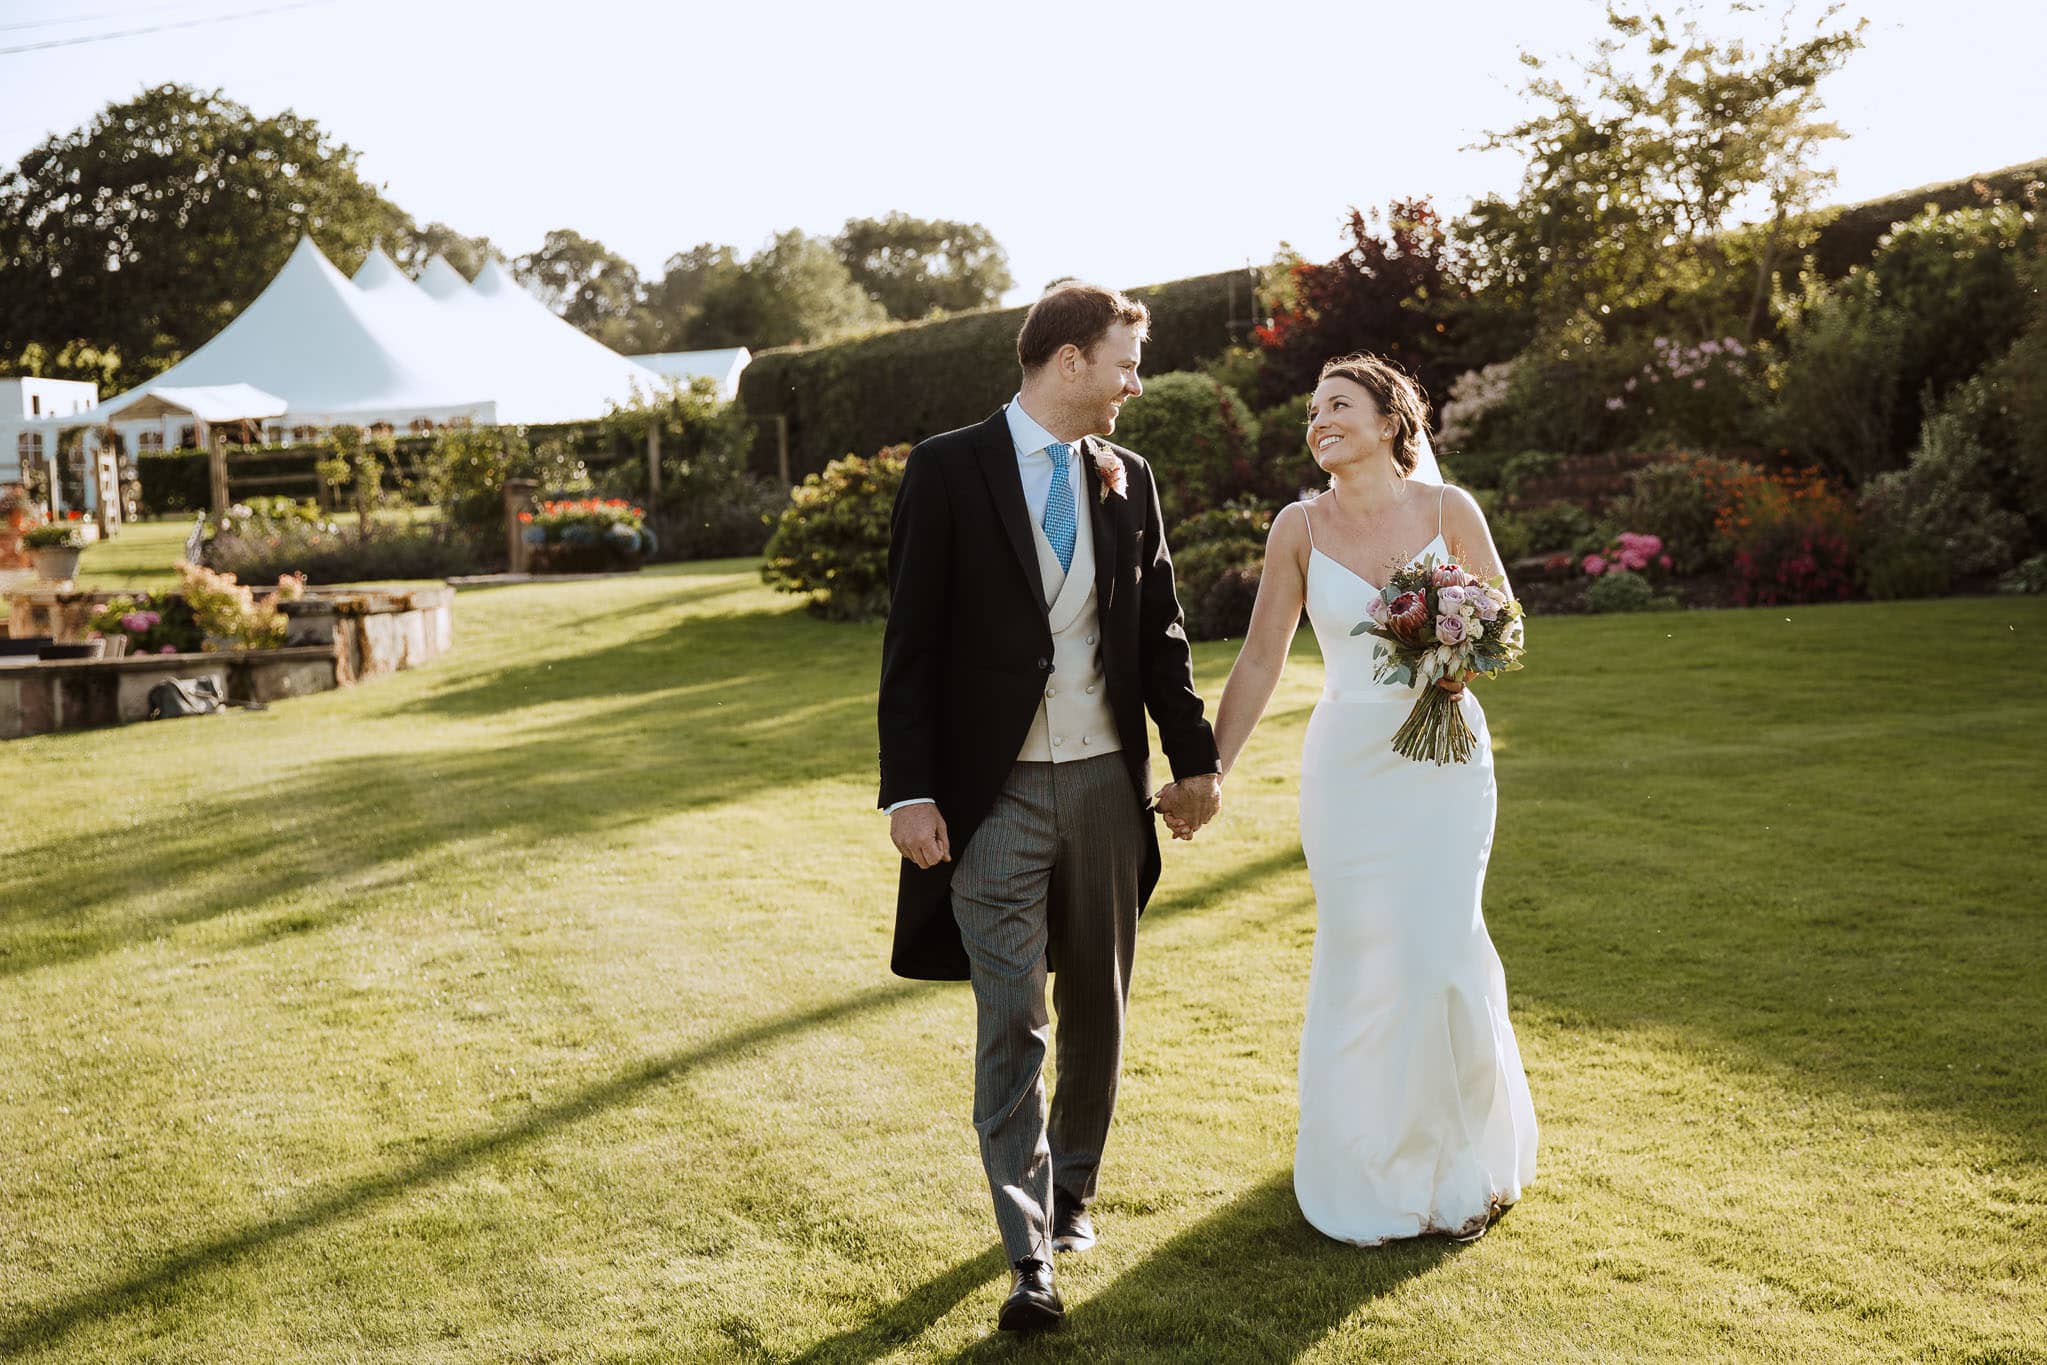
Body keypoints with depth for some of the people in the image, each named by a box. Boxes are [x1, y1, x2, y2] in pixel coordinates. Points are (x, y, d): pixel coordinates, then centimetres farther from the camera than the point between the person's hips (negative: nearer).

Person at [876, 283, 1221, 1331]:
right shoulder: (949, 469, -6)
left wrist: (1194, 757, 13)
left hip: (1108, 782, 5)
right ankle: (1029, 1254, 4)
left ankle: (1072, 1189, 36)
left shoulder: (1128, 479, 8)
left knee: (1096, 1006, 15)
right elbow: (911, 642, -7)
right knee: (1011, 1022, -4)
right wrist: (908, 792, -11)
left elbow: (1160, 631, 14)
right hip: (997, 792, -4)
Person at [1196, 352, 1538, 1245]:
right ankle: (1369, 1179, 23)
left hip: (1446, 761, 0)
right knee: (1362, 963, 3)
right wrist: (1210, 770, 0)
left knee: (1440, 954, -1)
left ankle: (1463, 1167, 26)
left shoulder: (1447, 509, -3)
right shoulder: (1300, 526, -2)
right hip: (1348, 767, 0)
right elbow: (1260, 658, 2)